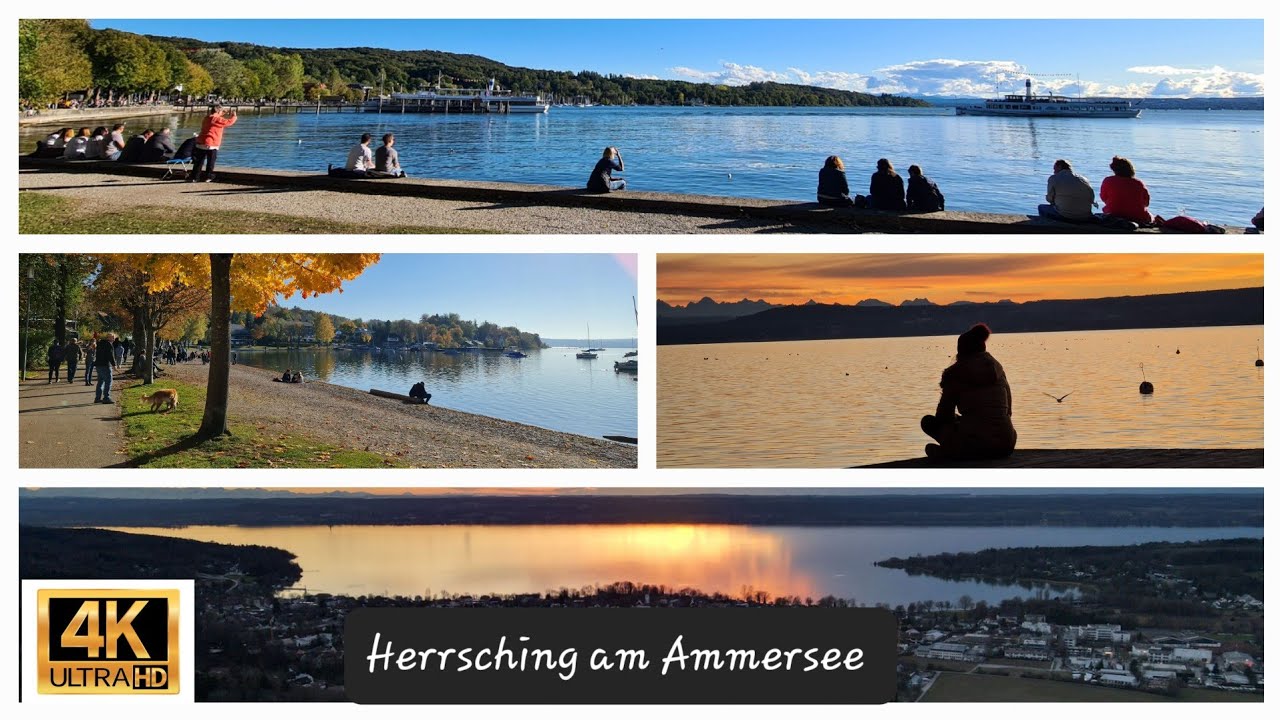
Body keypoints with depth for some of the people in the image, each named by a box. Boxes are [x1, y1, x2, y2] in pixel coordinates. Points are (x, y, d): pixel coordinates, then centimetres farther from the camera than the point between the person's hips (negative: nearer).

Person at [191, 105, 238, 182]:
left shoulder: (206, 118, 15)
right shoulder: (217, 120, -9)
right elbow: (229, 122, -4)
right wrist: (234, 116, 14)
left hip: (201, 144, 7)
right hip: (211, 145, -7)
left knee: (199, 161, 10)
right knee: (211, 162, 8)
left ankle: (194, 177, 10)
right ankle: (208, 177, 13)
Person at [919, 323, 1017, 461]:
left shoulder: (956, 373, -1)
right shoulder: (997, 368, 13)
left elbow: (944, 415, 3)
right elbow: (1008, 410, 17)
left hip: (973, 447, -5)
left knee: (928, 421, 14)